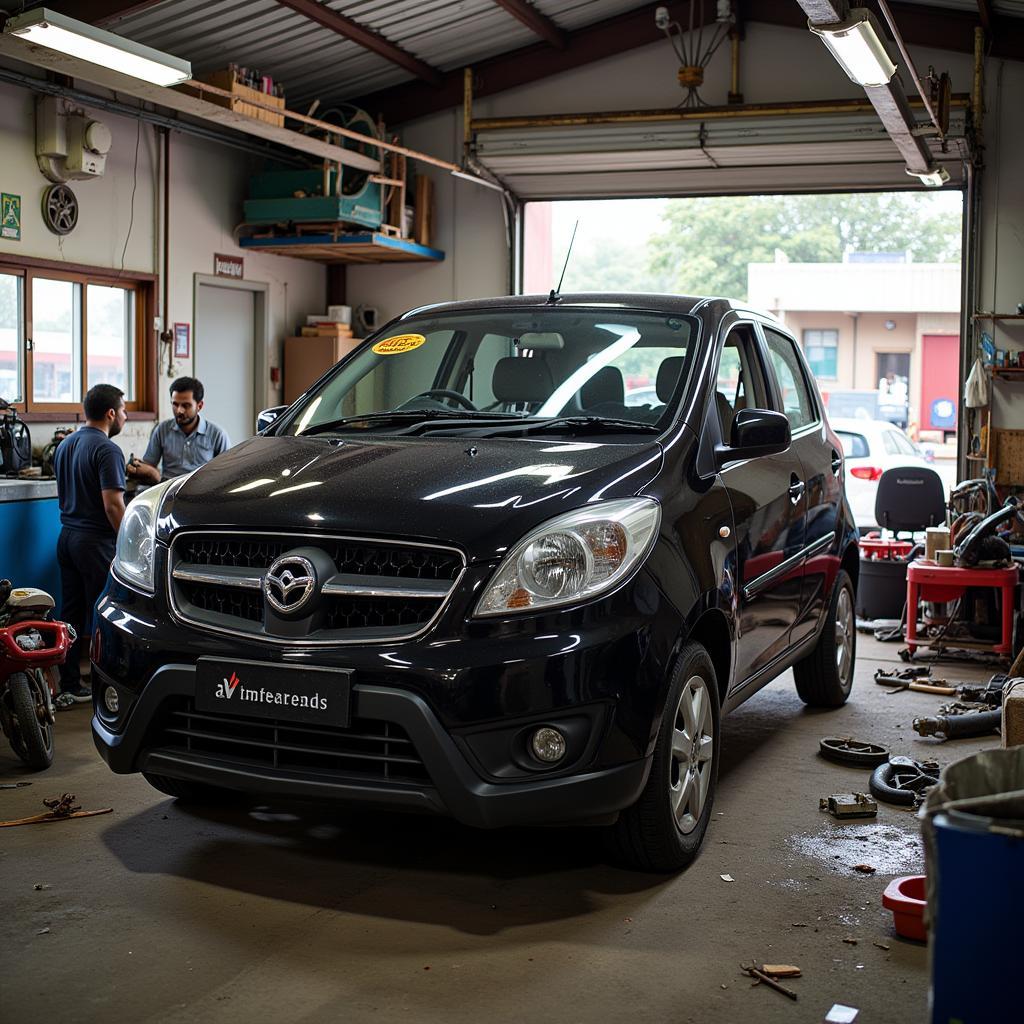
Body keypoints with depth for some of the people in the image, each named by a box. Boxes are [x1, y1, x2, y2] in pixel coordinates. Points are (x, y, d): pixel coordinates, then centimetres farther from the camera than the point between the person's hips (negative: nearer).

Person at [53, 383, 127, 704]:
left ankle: (69, 688, 14)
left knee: (71, 615, 10)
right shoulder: (107, 450, -16)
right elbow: (113, 505, -20)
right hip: (97, 542, -8)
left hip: (67, 536, 9)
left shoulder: (64, 445, 13)